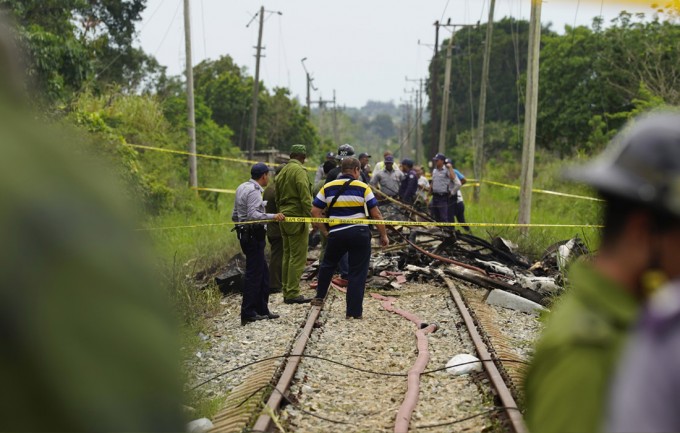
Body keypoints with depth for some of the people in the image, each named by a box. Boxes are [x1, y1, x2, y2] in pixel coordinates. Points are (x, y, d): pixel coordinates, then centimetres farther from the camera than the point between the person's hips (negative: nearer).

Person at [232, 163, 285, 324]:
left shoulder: (242, 187, 15)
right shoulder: (254, 191, -15)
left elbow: (235, 216, 20)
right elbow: (253, 214, -27)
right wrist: (273, 216, -33)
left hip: (246, 234, 10)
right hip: (253, 236, -10)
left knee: (263, 273, 14)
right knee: (254, 274, -6)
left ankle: (262, 310, 18)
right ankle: (248, 313, -4)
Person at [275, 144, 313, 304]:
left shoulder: (282, 172, 16)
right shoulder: (299, 170, -11)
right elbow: (305, 196, -18)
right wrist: (310, 216, -18)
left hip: (284, 216, 9)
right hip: (297, 217, -9)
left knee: (288, 255, 14)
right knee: (298, 256, -7)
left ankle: (286, 291, 18)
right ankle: (293, 293, -9)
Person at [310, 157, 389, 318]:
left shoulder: (327, 188, 6)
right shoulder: (363, 188, -2)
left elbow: (315, 212, 4)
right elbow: (376, 214, -4)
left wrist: (325, 231, 12)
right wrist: (383, 235, 6)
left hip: (336, 234, 2)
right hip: (359, 233, -2)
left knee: (328, 264, 27)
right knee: (357, 273, 5)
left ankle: (319, 297, 35)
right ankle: (355, 311, 6)